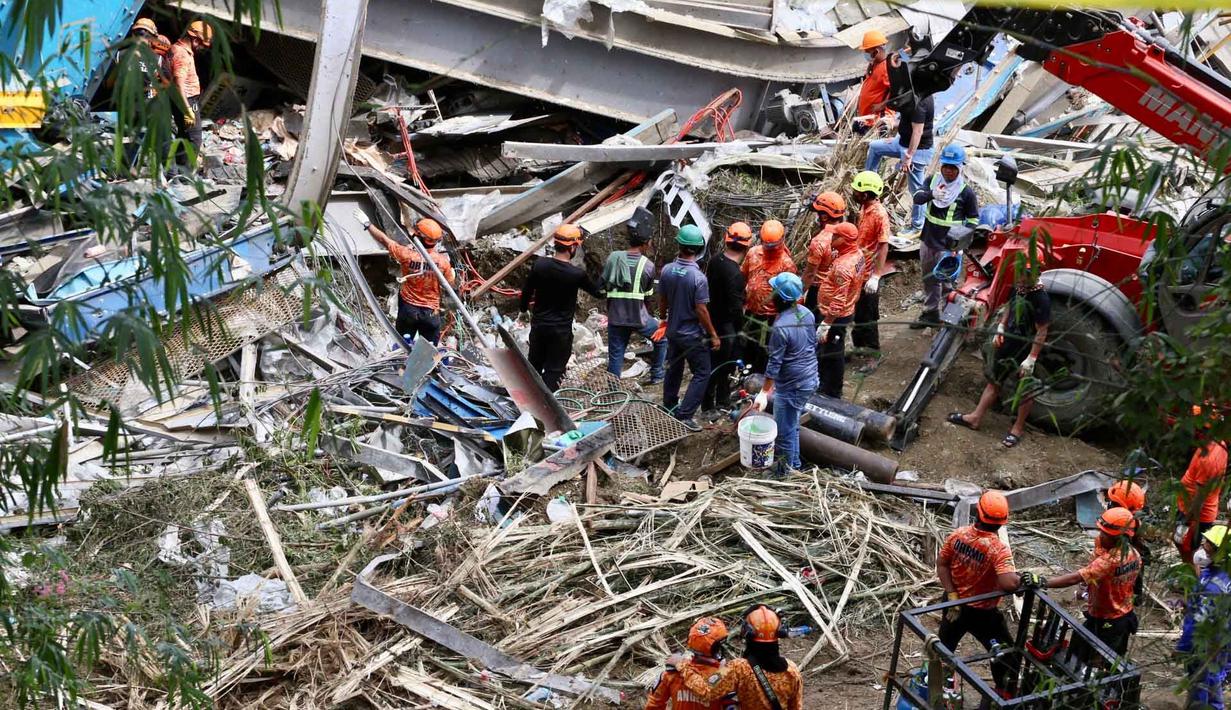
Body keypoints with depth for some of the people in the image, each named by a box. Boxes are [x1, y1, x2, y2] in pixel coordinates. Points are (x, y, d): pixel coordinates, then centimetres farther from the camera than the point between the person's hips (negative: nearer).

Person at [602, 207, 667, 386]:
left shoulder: (613, 258, -3)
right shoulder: (648, 265, -8)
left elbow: (602, 286, 2)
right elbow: (649, 294, 3)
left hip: (615, 318, 2)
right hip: (639, 318, -2)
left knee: (615, 358, 8)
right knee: (662, 338, 23)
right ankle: (656, 375, 27)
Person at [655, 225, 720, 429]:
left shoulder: (667, 271, -8)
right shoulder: (698, 278, -25)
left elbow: (662, 301, 3)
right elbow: (701, 311, -21)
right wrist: (713, 335, -9)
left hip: (673, 331, 6)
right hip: (693, 335, -6)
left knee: (674, 369, 23)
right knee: (702, 374, 5)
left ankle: (669, 409, 37)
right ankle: (684, 416, -1)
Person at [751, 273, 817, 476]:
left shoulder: (781, 327, -26)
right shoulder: (807, 314, -2)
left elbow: (774, 364, -21)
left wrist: (763, 393, -14)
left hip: (791, 386, -9)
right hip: (810, 379, 9)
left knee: (784, 432, 7)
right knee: (792, 426, 25)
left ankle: (785, 474, 20)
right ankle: (794, 465, 38)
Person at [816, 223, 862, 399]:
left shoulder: (843, 266, -31)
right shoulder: (857, 253, -2)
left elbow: (838, 302, -30)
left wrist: (825, 324, -26)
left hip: (837, 316, -10)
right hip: (847, 311, 10)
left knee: (832, 355, 6)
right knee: (828, 352, 24)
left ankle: (831, 394, 21)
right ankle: (825, 385, 40)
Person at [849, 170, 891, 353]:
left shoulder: (880, 214, -22)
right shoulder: (864, 208, 4)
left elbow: (884, 247, -23)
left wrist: (876, 277, -26)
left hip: (868, 276, -9)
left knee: (867, 318, 3)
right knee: (857, 314, 19)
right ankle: (859, 348, 33)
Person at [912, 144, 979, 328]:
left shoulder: (966, 192, -9)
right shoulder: (933, 180, 1)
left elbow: (973, 219, -1)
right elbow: (917, 197, -13)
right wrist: (931, 194, -34)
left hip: (948, 246, -5)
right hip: (928, 241, 5)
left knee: (947, 283, -2)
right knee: (929, 280, 18)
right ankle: (930, 314, 32)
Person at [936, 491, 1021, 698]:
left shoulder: (958, 535, -14)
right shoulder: (999, 549, -30)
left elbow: (942, 565, -7)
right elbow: (1009, 583, -40)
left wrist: (952, 596, -6)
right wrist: (1023, 577, -19)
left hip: (954, 604, 5)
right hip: (982, 612, -5)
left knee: (944, 647, 26)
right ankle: (1003, 693, 29)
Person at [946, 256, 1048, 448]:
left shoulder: (1041, 299, -26)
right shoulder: (1018, 288, -3)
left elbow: (1042, 332, -24)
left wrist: (1031, 358, -24)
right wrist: (1000, 328, 10)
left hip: (1027, 350, -8)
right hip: (1009, 343, 8)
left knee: (1026, 390, 10)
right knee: (995, 381, 17)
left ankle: (1018, 428, 24)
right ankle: (975, 417, 27)